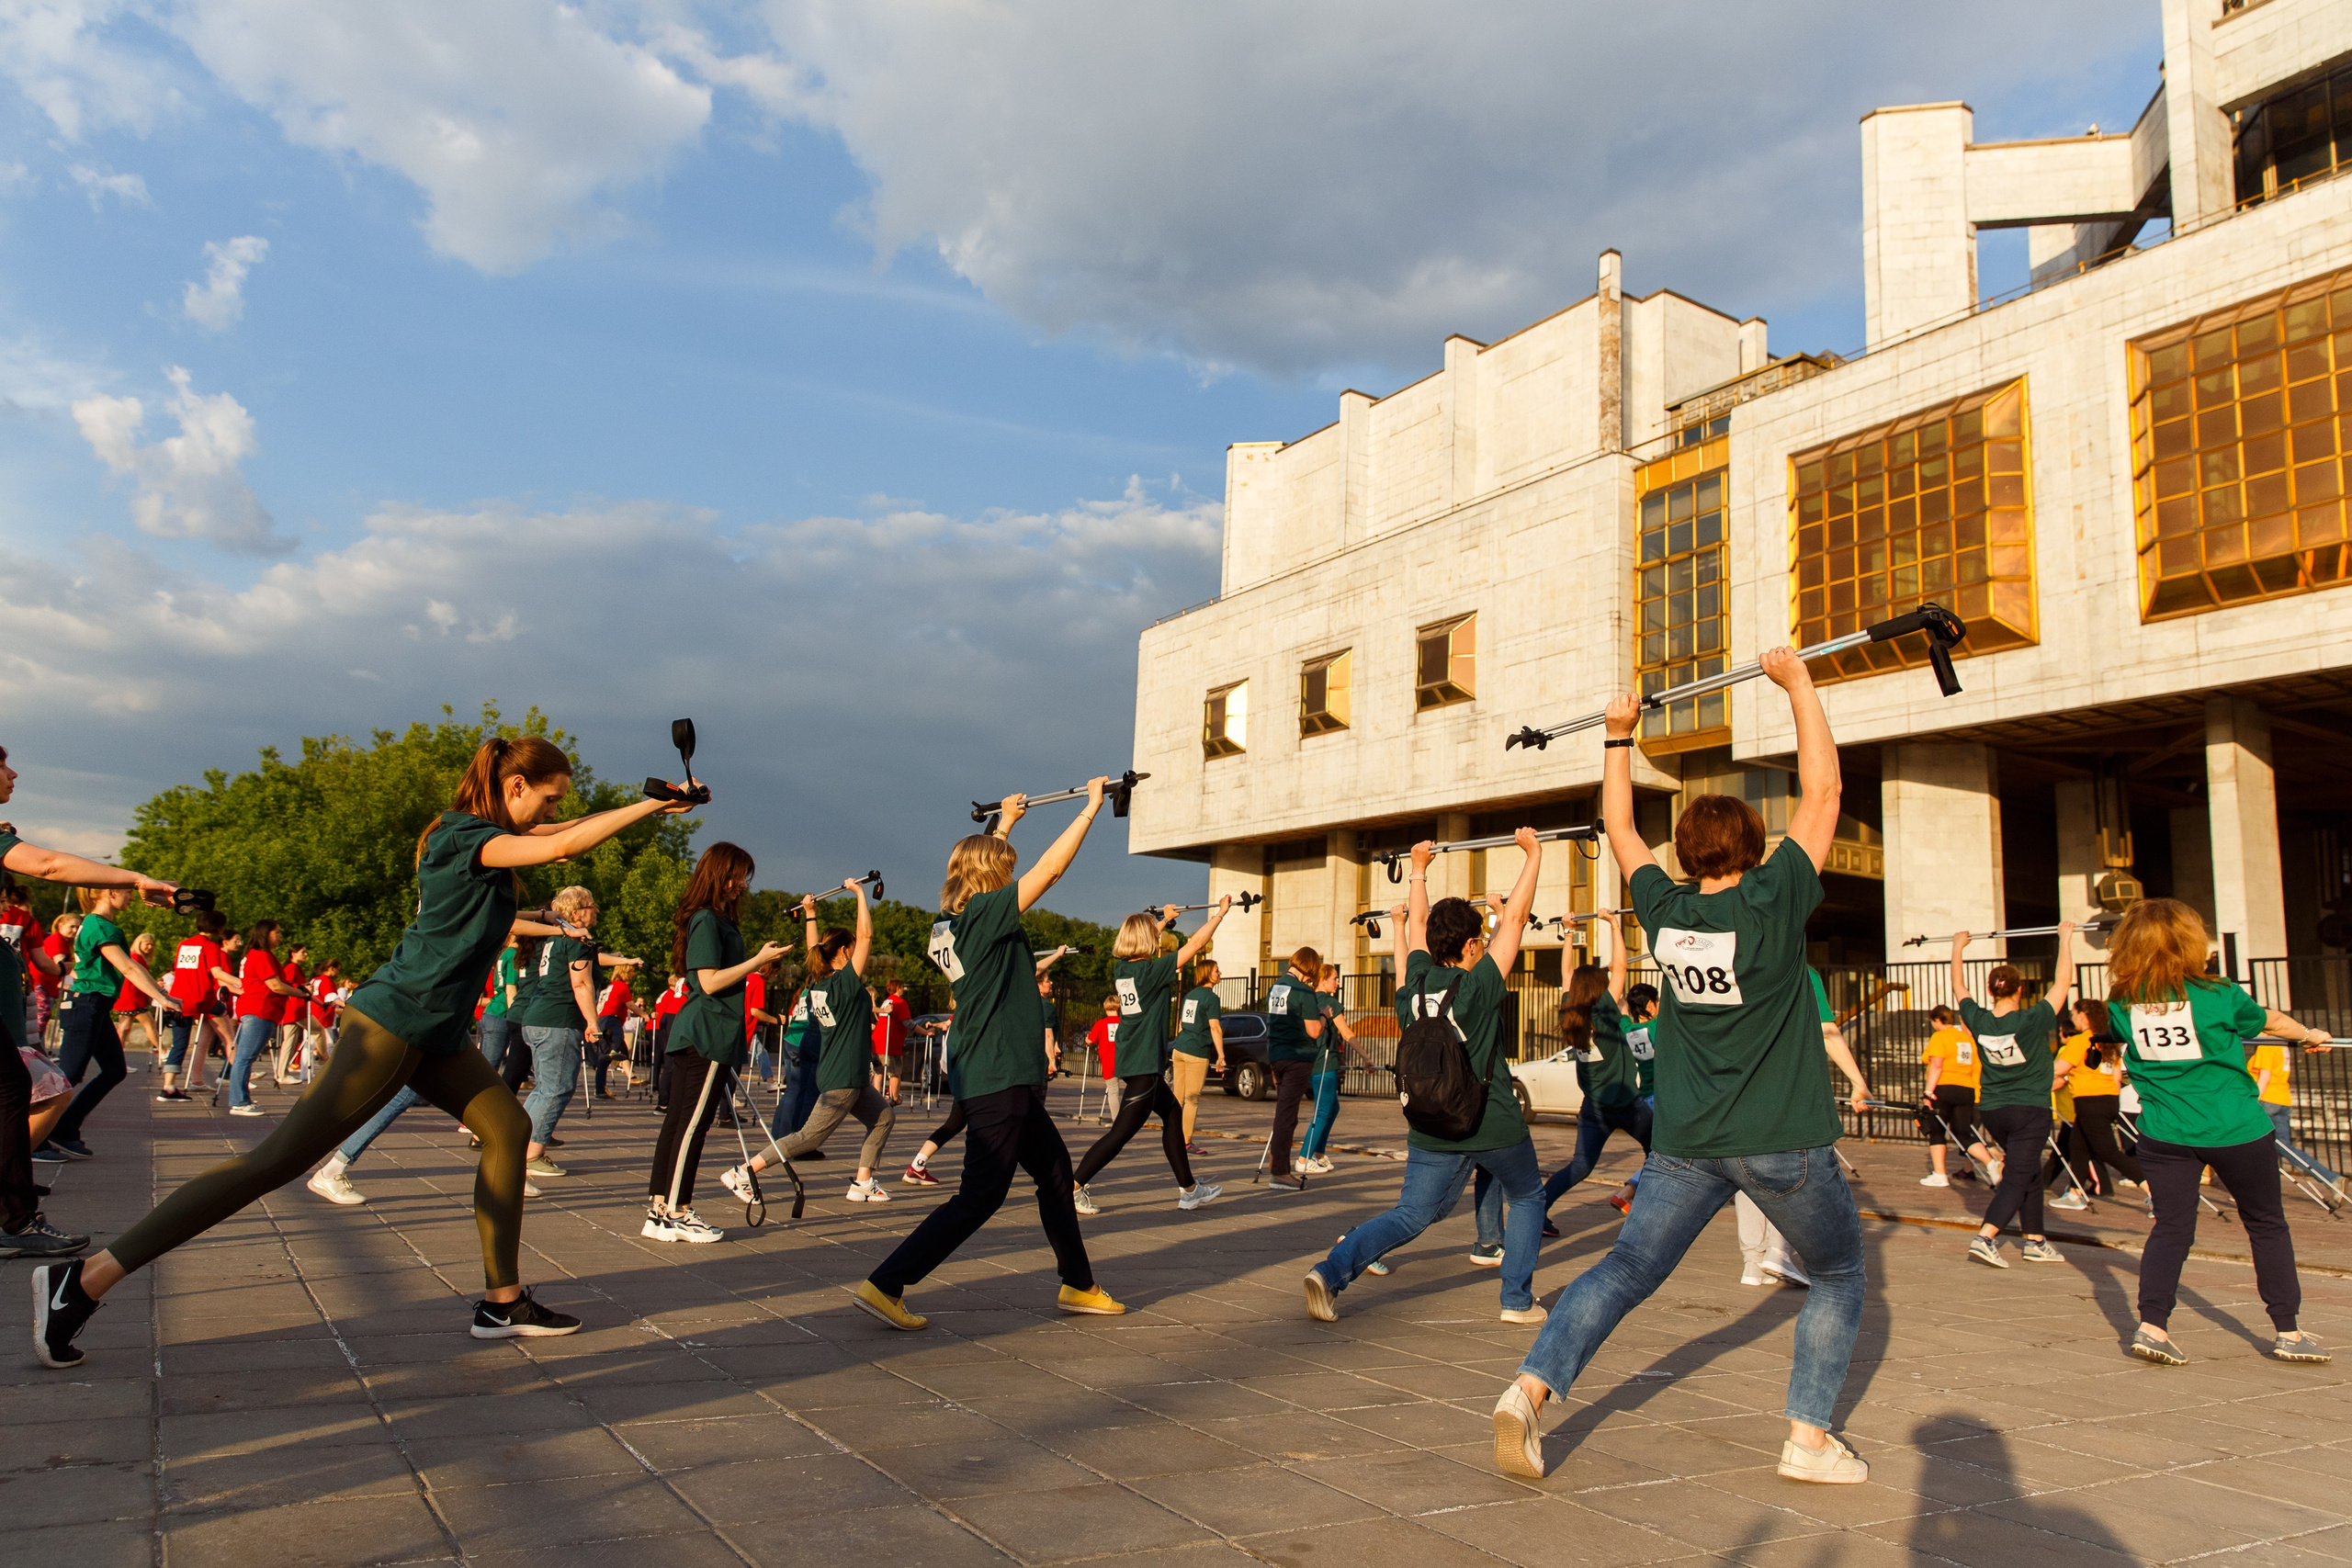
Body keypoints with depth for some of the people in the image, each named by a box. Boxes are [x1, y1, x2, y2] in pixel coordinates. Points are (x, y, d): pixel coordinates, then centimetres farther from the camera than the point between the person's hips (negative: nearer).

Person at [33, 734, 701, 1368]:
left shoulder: (477, 834, 11)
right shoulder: (461, 837, -16)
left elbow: (561, 832, 20)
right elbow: (563, 847, -28)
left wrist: (649, 808, 8)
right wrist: (650, 806, -20)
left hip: (434, 1033, 10)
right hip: (392, 1024, -10)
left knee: (508, 1127, 10)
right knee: (280, 1159, -9)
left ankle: (501, 1303, 14)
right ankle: (88, 1278, -5)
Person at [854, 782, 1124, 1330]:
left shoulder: (950, 924, 8)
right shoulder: (985, 914, -15)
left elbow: (985, 858, 28)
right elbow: (1049, 868, -16)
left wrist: (1005, 822, 39)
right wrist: (1091, 807, -9)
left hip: (1008, 1079, 10)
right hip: (1000, 1080, -10)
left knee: (1055, 1172, 18)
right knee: (979, 1197, -5)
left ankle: (1077, 1285, 28)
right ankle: (885, 1285, -4)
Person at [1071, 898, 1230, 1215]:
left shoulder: (1121, 968, 5)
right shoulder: (1152, 970, -15)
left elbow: (1141, 941, 27)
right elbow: (1195, 944, -13)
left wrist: (1165, 919, 42)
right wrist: (1220, 912, -2)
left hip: (1131, 1060, 9)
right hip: (1145, 1064, -9)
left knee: (1173, 1113, 19)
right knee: (1122, 1132, -6)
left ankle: (1188, 1191, 25)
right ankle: (1072, 1188, -6)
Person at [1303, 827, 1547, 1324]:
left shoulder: (1418, 980, 0)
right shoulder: (1479, 985, -13)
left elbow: (1418, 924, 16)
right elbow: (1514, 917, -10)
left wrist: (1419, 868, 29)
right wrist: (1533, 854, -2)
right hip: (1494, 1125, -4)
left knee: (1411, 1215, 7)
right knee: (1528, 1198, 22)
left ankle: (1332, 1271, -13)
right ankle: (1518, 1300, 17)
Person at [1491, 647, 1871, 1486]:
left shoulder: (1664, 911, 0)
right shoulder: (1772, 904, -12)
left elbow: (1621, 830, 15)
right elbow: (1821, 792, -9)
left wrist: (1620, 738, 21)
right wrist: (1798, 683, -5)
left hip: (1685, 1143, 3)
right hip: (1782, 1141, -3)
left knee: (1625, 1269, 4)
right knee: (1840, 1278, 19)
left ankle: (1531, 1387, -14)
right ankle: (1810, 1438, 15)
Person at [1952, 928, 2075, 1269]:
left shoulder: (1979, 1021, -6)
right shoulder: (2032, 1021, -17)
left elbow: (1958, 987, 10)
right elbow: (2063, 982, -11)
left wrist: (1958, 947, 21)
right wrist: (2065, 939, -2)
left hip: (1992, 1110, 5)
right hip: (2029, 1111, -5)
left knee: (2030, 1172, 21)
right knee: (2017, 1180, -4)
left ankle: (2035, 1241, 26)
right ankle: (1985, 1238, -19)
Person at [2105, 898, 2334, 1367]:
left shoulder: (2121, 1003, -4)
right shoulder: (2217, 995, -9)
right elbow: (2269, 1020, 10)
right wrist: (2310, 1035, 30)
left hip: (2163, 1133, 2)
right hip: (2235, 1129, -2)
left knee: (2171, 1227, 8)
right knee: (2267, 1225, 15)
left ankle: (2151, 1325, -4)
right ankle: (2288, 1332, 22)